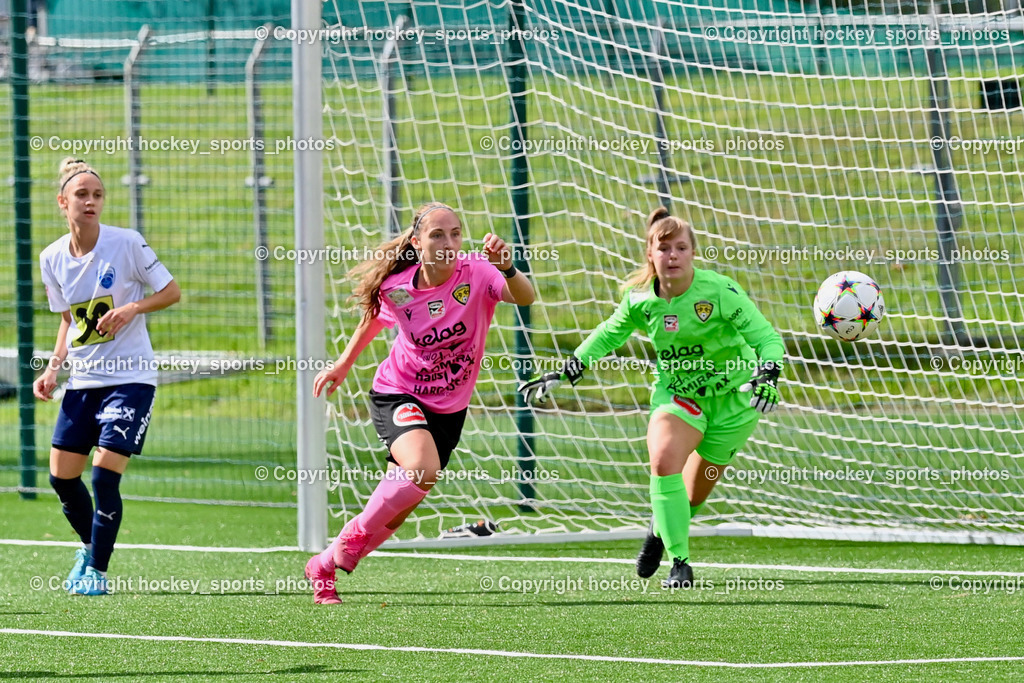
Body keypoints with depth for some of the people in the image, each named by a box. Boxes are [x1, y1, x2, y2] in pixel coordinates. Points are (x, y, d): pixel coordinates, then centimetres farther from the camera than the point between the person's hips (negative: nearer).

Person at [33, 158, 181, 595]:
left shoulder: (126, 244, -11)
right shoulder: (52, 259, 3)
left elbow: (171, 293, -4)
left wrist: (131, 308, -20)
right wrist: (53, 368, 4)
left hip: (130, 377, -5)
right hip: (82, 379, 5)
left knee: (104, 475, -12)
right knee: (61, 476, 4)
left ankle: (97, 571, 1)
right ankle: (90, 547, 31)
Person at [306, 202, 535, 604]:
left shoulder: (477, 275, -18)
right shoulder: (396, 289, -14)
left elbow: (525, 297, -37)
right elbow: (373, 319, 10)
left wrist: (507, 270, -56)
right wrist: (344, 364, 18)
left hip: (448, 408, 2)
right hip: (396, 394, -2)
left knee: (397, 505, 8)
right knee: (422, 470, -32)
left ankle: (324, 566, 29)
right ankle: (354, 537, -10)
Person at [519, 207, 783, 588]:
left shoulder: (720, 292, -23)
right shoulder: (640, 299, -10)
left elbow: (767, 338, -22)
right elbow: (609, 334, 10)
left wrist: (767, 375, -42)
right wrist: (564, 374, 6)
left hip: (731, 396, -2)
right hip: (676, 392, 2)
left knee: (696, 492, 6)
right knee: (664, 460, -27)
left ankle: (662, 529, 43)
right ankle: (679, 563, -18)